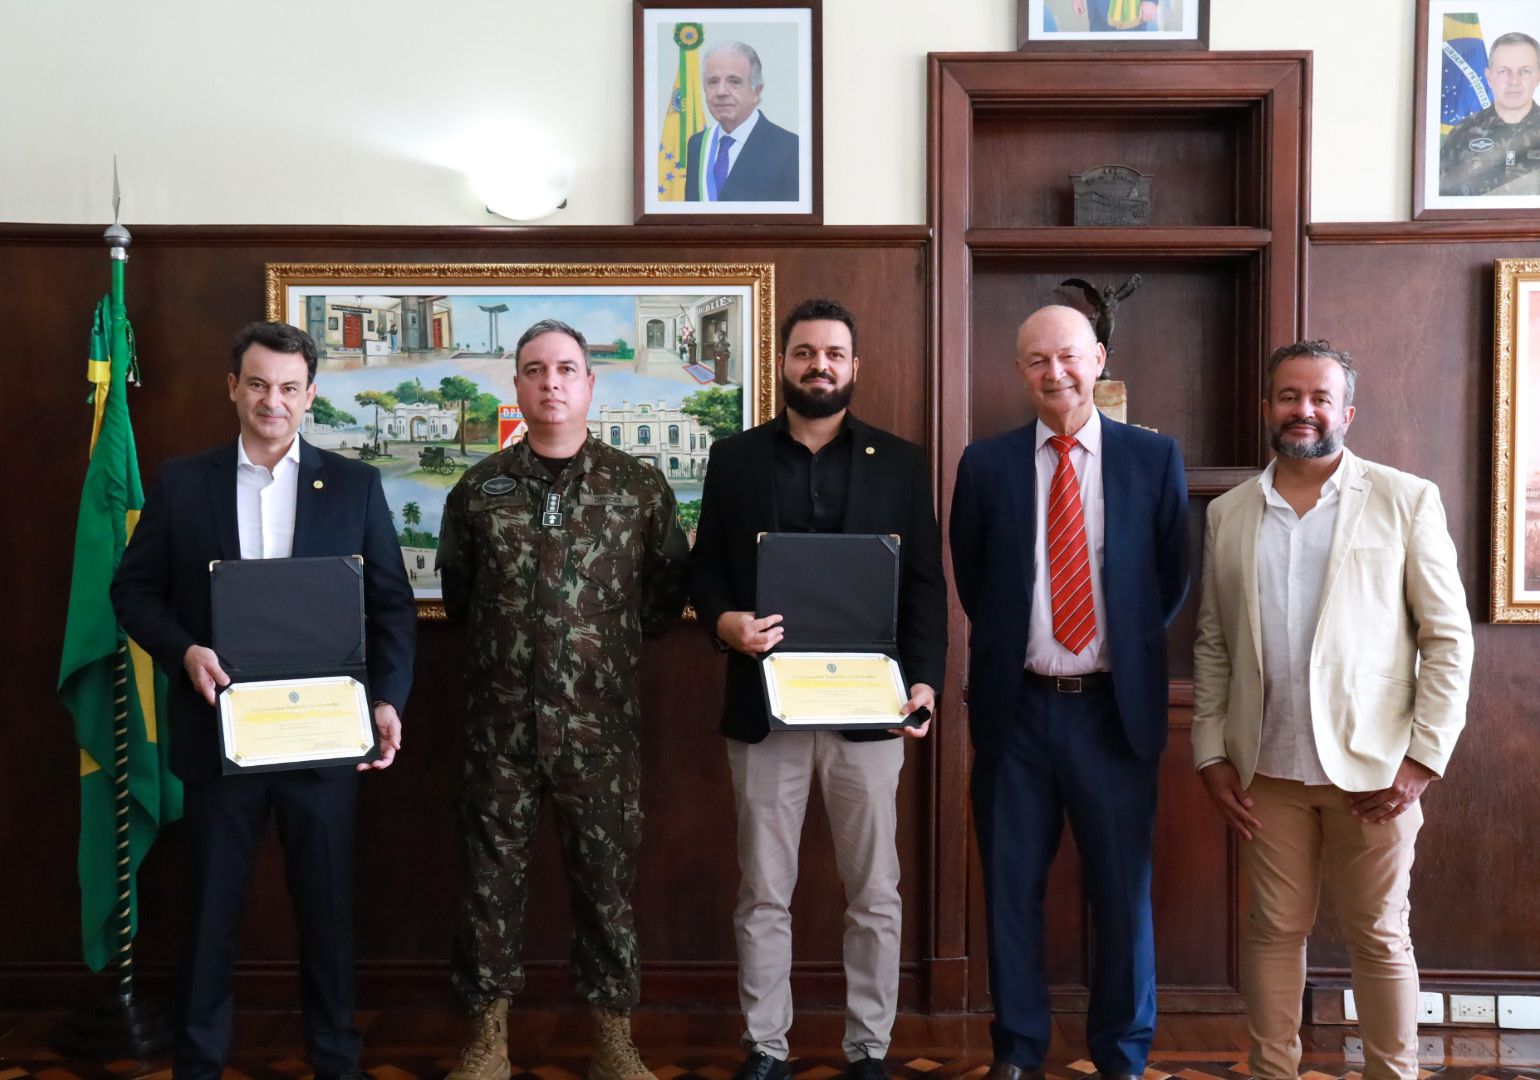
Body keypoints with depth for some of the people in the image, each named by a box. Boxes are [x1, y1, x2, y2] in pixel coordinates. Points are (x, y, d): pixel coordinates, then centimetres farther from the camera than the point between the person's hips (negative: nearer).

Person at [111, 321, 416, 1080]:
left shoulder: (355, 485, 2)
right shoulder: (181, 483, 3)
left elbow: (392, 602, 1)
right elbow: (134, 590, 4)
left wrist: (388, 698, -11)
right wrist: (184, 651, -14)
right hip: (218, 730, 0)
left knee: (327, 905, 10)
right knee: (211, 906, 11)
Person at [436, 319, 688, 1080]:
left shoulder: (639, 488, 2)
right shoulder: (478, 488, 5)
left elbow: (669, 589, 9)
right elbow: (455, 590, 17)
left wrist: (614, 643, 7)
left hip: (600, 720, -1)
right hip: (499, 719, 1)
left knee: (607, 876, 7)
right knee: (492, 874, 7)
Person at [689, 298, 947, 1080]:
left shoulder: (900, 462, 6)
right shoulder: (734, 458, 8)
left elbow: (925, 583, 3)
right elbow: (704, 568, 7)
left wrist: (925, 679, -10)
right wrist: (724, 621, -14)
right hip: (764, 706, 1)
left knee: (874, 894, 7)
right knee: (763, 894, 8)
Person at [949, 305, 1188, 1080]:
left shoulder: (1153, 458, 0)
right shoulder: (986, 464, 2)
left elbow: (1172, 578, 7)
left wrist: (1129, 650, 6)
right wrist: (1010, 645, 8)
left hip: (1115, 706, -1)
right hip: (1015, 706, 1)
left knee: (1122, 889, 9)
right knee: (1011, 885, 10)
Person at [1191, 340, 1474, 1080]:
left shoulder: (1406, 501, -2)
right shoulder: (1228, 514, 7)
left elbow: (1448, 638, -3)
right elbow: (1212, 645, 10)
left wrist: (1424, 757, -9)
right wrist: (1212, 754, 4)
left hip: (1373, 764, -2)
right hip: (1267, 768, 3)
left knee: (1378, 937, 8)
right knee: (1274, 930, 10)